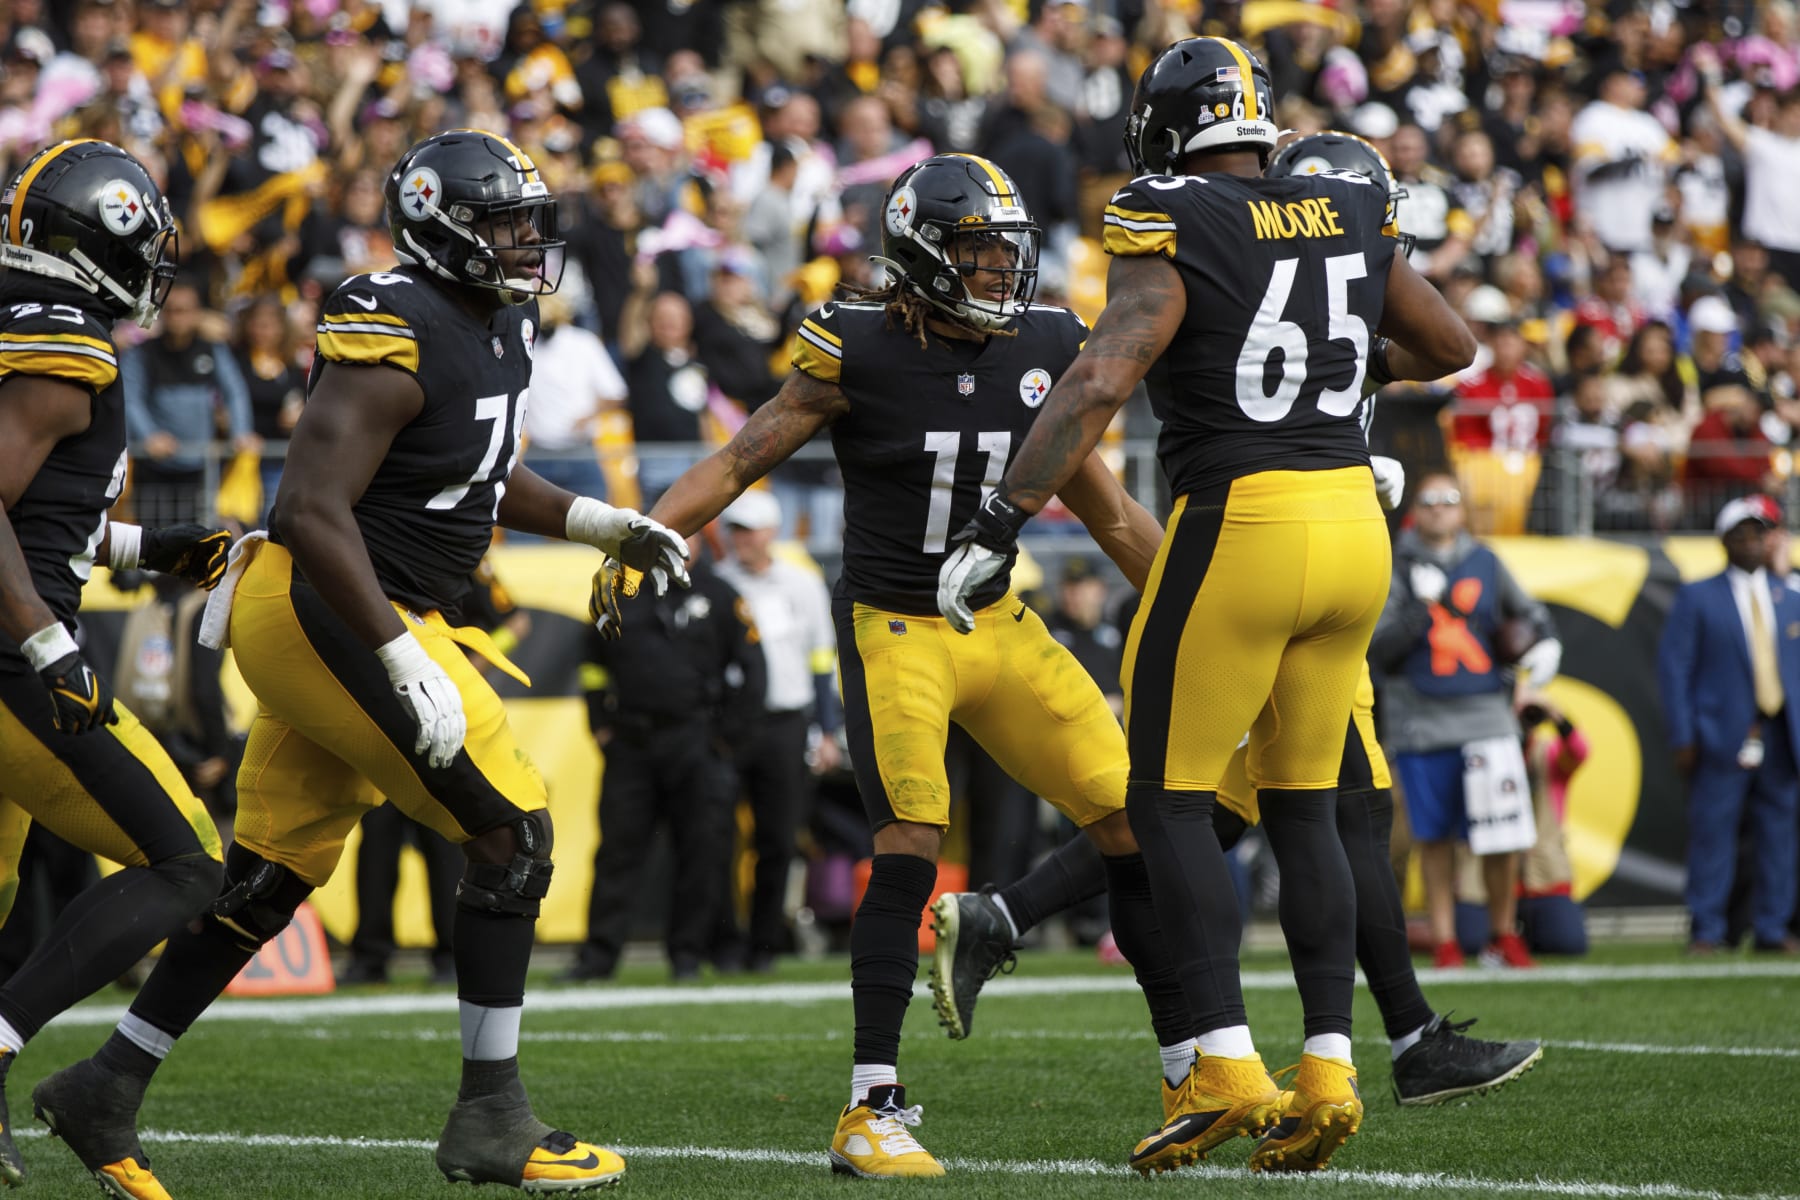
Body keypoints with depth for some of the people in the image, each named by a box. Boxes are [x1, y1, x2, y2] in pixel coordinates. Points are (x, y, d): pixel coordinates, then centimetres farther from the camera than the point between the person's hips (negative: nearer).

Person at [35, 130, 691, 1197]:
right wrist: (407, 666, -28)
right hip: (329, 616, -10)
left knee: (276, 871, 13)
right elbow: (313, 511, -26)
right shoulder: (397, 336, -21)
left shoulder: (501, 323, 10)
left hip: (347, 622, 10)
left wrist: (598, 524, 17)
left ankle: (109, 1089, 20)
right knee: (514, 830, -8)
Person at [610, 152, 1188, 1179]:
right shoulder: (860, 353, -12)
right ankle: (873, 1111, -14)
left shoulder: (1045, 350, 1)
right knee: (911, 844, -21)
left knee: (1133, 822, -1)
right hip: (893, 631, -5)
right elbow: (739, 464, -7)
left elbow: (1104, 505, 11)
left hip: (1001, 627, 5)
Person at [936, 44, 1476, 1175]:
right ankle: (1329, 1070, 7)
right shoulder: (1352, 214, 10)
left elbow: (1099, 384, -18)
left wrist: (996, 526, -16)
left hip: (1239, 521, -6)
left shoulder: (1173, 234, -7)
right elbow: (1453, 347, 22)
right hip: (1355, 523, 6)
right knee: (1303, 804, 14)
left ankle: (1226, 1066, -6)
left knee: (1170, 796, 4)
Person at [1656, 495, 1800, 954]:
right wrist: (1683, 738, -8)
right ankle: (1706, 931, 0)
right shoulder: (1697, 598, 5)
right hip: (1722, 740, -4)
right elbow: (1673, 667, 0)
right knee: (1712, 834, -5)